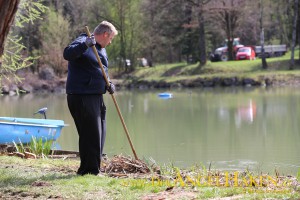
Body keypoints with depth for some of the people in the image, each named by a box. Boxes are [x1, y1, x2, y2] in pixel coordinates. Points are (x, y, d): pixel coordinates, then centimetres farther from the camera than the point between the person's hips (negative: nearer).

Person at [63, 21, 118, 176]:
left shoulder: (101, 49, 20)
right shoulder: (83, 42, -10)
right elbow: (67, 54, -27)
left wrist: (108, 83, 8)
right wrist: (84, 45, -40)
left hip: (96, 96, 10)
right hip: (81, 97, -10)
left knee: (99, 133, 14)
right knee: (90, 133, -11)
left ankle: (93, 168, 25)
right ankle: (89, 170, -6)